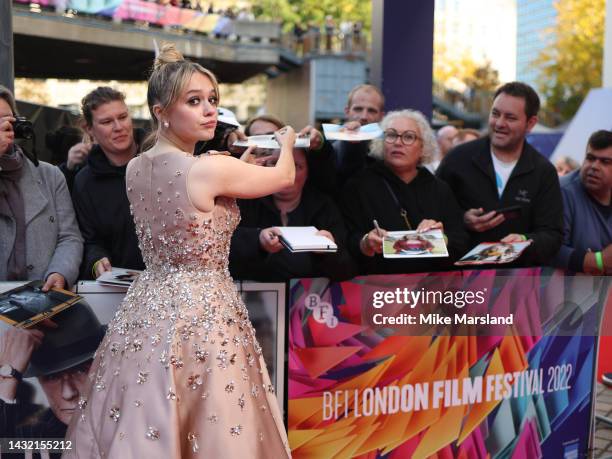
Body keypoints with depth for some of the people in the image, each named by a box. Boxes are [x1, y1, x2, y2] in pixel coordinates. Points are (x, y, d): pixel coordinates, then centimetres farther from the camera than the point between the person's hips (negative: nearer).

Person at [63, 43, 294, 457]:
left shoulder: (136, 168, 4)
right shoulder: (212, 168, -17)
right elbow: (284, 178, 0)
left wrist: (242, 162, 27)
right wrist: (286, 144, 22)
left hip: (148, 309, 8)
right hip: (201, 312, -7)